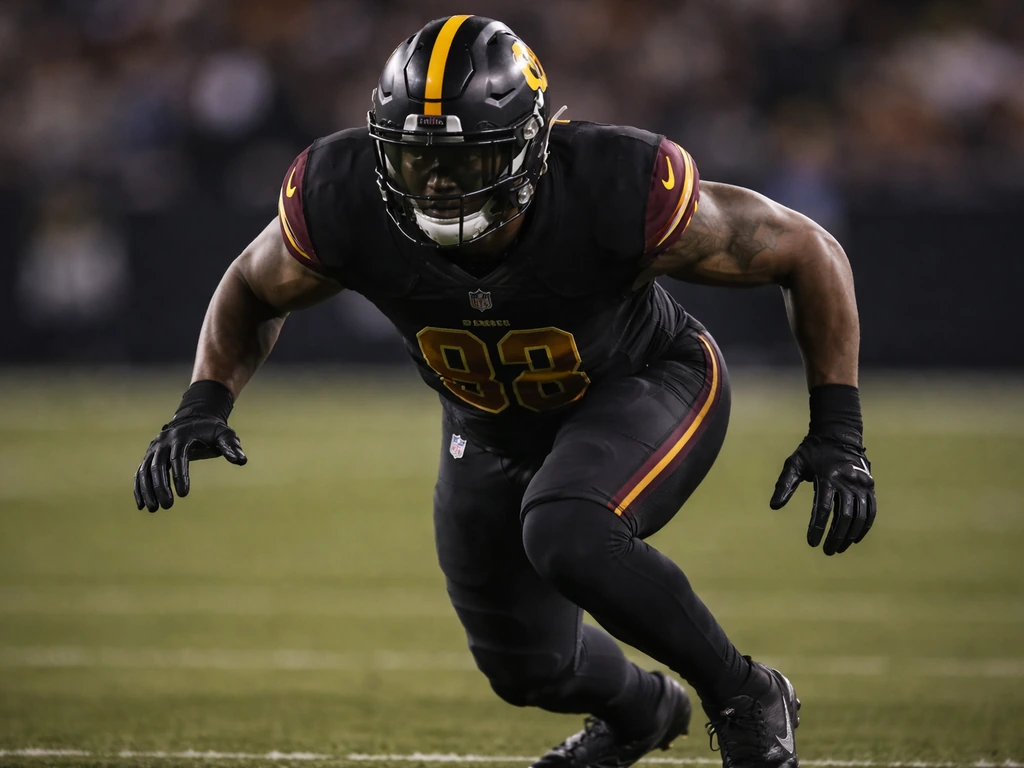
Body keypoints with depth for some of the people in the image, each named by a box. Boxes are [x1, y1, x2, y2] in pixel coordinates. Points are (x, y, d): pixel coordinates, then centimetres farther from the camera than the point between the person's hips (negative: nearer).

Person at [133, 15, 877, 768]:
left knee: (564, 535, -34)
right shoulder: (346, 200, -31)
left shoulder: (616, 191, -38)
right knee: (527, 665, 15)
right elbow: (254, 291, -6)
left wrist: (837, 430, -26)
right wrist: (204, 404, -23)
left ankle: (745, 698, -10)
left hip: (648, 387, -4)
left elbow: (808, 252, -23)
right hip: (492, 425, 4)